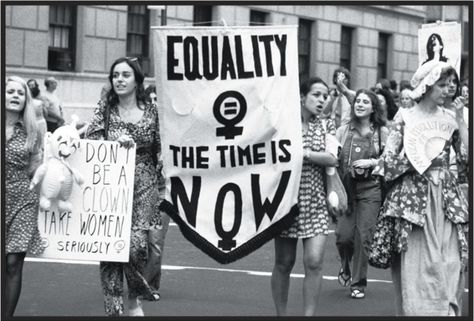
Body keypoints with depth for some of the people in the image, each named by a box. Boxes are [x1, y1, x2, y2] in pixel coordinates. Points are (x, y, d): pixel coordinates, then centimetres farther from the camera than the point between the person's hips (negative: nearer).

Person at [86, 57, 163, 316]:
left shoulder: (152, 112, 5)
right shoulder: (104, 109, 6)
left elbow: (161, 150, 10)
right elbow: (89, 142, -2)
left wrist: (164, 185, 7)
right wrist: (117, 142, -17)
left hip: (142, 187, -1)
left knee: (135, 244, -15)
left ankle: (135, 300, 12)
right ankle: (114, 309, 6)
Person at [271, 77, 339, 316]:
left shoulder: (326, 126, 8)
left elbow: (332, 158, -6)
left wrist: (302, 153, -14)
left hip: (315, 202, 2)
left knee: (314, 262, -10)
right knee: (283, 263, 5)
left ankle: (309, 314, -3)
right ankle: (281, 313, 18)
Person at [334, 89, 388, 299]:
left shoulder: (382, 132, 2)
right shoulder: (343, 131, 7)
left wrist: (372, 162, -10)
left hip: (370, 189, -1)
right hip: (346, 187, 1)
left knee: (362, 235, -4)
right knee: (343, 234, -5)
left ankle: (359, 283, 8)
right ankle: (345, 266, 28)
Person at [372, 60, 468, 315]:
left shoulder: (449, 118, 8)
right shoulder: (405, 117, 1)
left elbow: (467, 158, 1)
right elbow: (389, 160, -1)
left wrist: (460, 121, -2)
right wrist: (419, 153, -10)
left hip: (446, 196, 3)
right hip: (413, 193, -3)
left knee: (450, 262, -2)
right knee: (417, 261, -5)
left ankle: (448, 309, 8)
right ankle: (417, 309, 2)